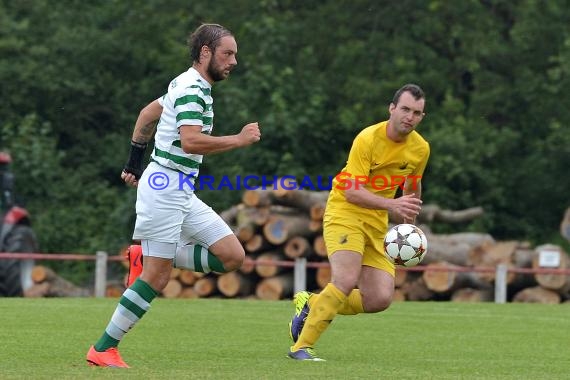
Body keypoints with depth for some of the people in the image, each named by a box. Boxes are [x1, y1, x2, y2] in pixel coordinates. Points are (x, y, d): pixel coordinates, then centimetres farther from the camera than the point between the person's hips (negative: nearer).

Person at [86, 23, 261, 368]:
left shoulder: (193, 86, 16)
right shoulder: (191, 89, -14)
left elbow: (148, 113, 28)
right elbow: (191, 141, -27)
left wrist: (135, 163, 33)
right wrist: (239, 139, -18)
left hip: (181, 192, 10)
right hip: (165, 185, -10)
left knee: (232, 255, 0)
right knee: (157, 277, -9)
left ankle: (148, 254, 7)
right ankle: (103, 349, -1)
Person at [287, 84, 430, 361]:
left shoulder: (421, 148, 0)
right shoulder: (368, 139, -18)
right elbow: (352, 192, -25)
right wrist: (392, 204, -36)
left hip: (377, 224, 6)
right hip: (344, 213, -6)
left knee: (380, 299, -5)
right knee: (346, 280, -27)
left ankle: (311, 304, 17)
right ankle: (301, 346, -15)